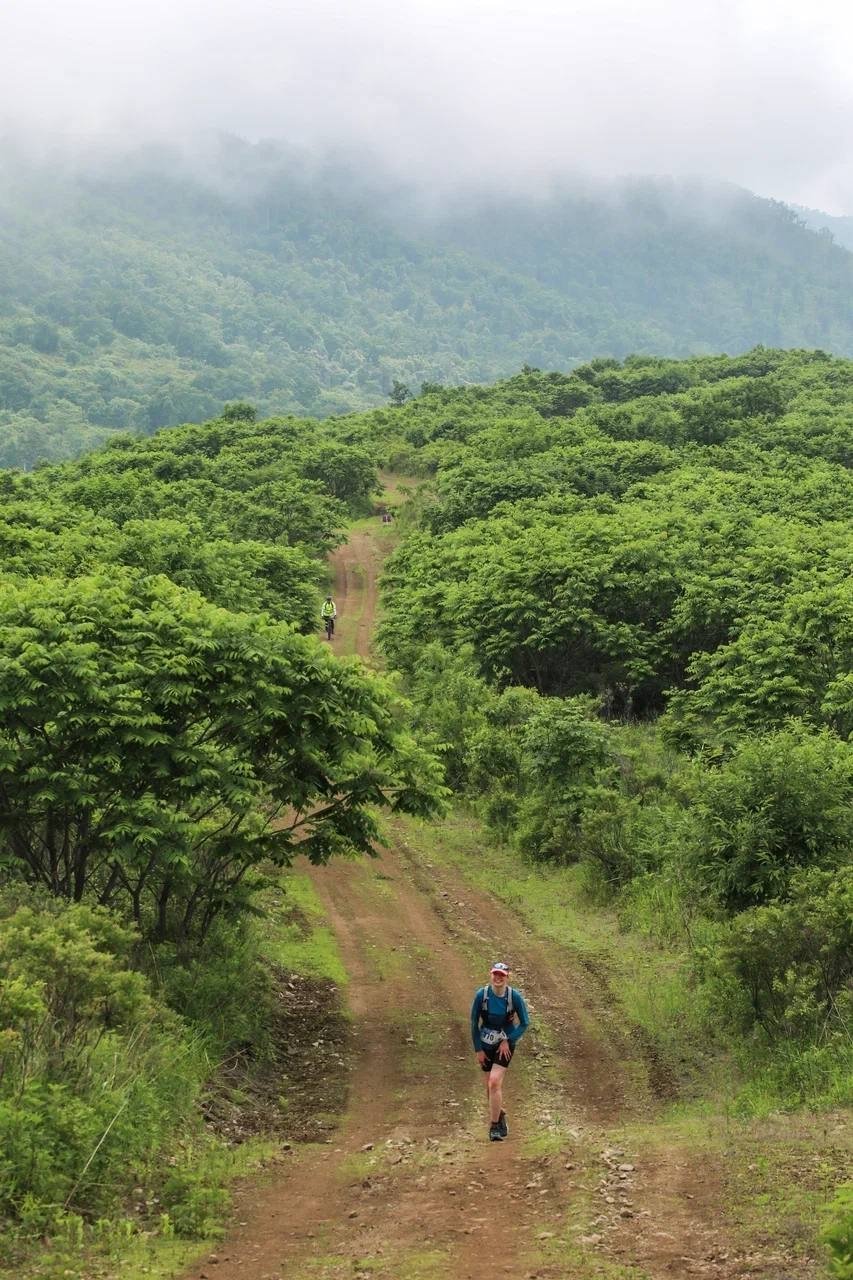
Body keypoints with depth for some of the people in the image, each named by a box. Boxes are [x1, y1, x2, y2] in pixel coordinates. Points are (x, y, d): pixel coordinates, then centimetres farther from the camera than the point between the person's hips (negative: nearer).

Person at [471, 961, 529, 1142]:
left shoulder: (515, 996, -15)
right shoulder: (482, 995, -13)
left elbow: (525, 1023, -3)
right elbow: (474, 1023, -2)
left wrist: (508, 1040, -12)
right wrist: (478, 1049, -2)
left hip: (505, 1045, -2)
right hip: (486, 1045, 2)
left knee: (494, 1082, -18)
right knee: (491, 1086, 10)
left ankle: (495, 1126, -10)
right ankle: (500, 1115, 36)